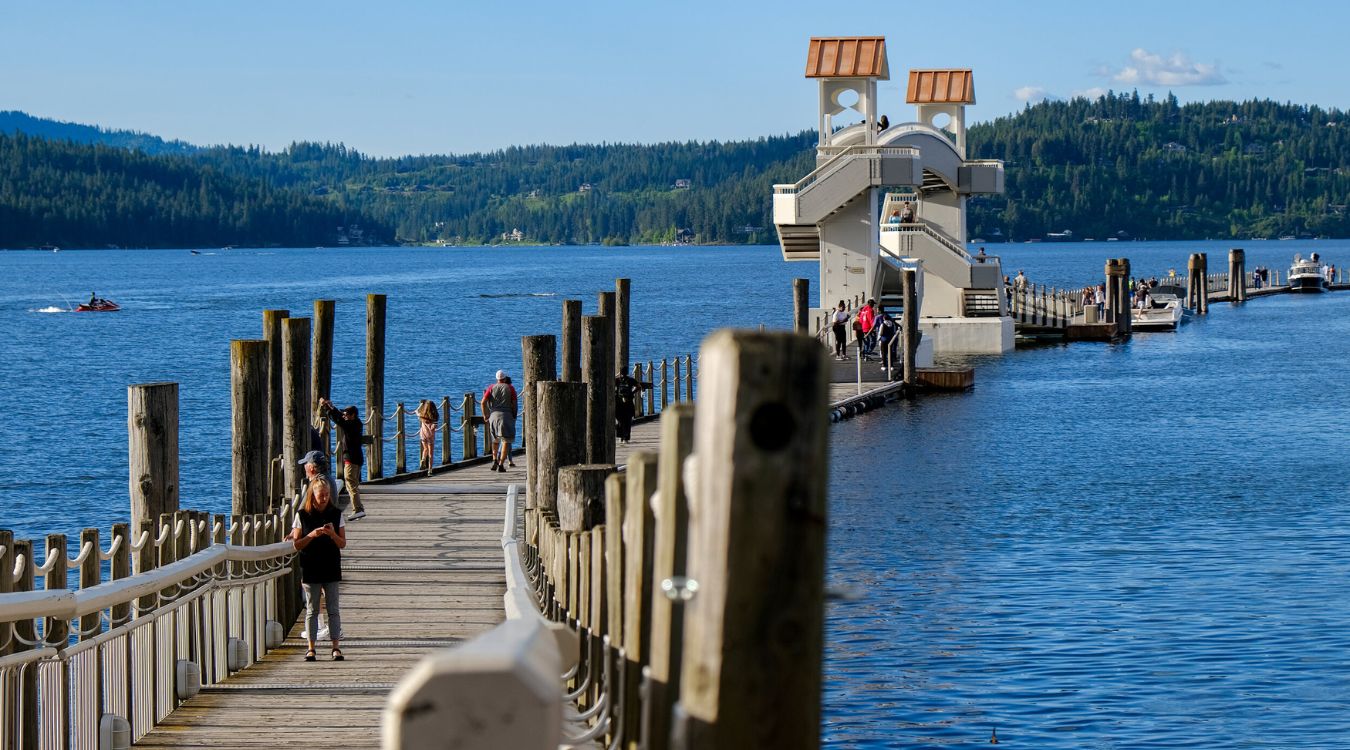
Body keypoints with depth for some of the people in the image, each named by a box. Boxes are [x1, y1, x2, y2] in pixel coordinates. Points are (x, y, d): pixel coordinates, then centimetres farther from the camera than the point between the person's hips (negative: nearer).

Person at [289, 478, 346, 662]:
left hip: (331, 569, 1)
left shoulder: (336, 514, 3)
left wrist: (332, 534, -17)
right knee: (312, 610, 3)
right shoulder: (302, 515, -1)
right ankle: (311, 648, 7)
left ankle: (336, 647, 1)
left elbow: (343, 544, 3)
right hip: (310, 570, -1)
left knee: (333, 610, 0)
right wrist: (311, 535, -18)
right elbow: (296, 544, -1)